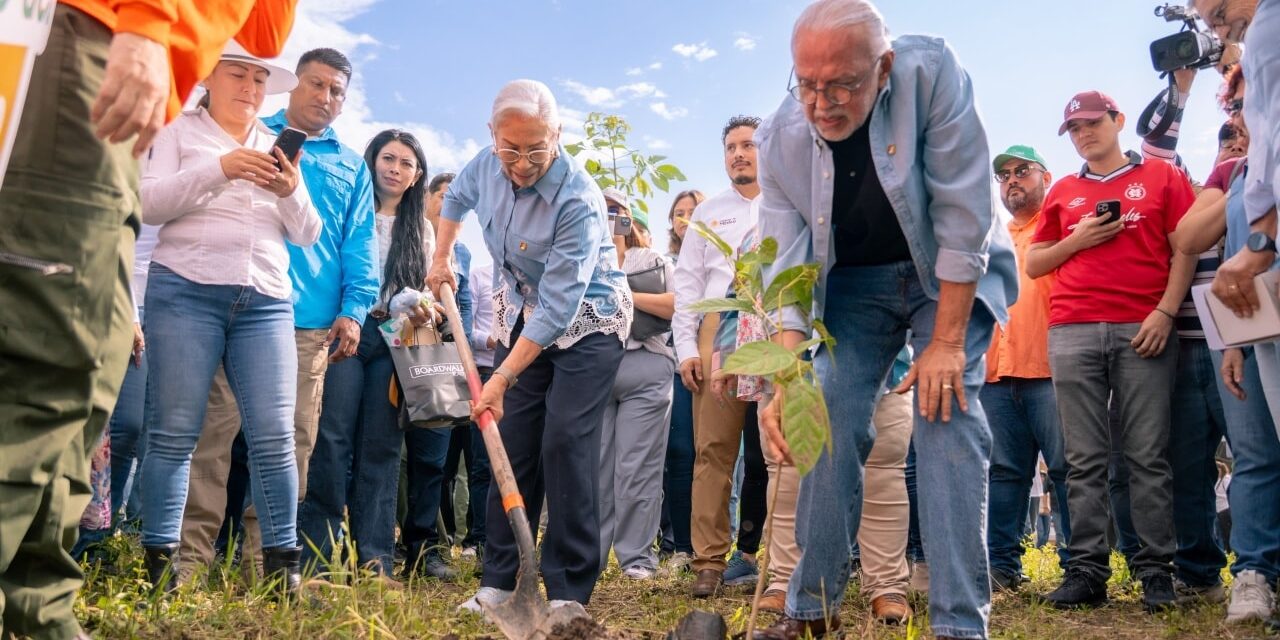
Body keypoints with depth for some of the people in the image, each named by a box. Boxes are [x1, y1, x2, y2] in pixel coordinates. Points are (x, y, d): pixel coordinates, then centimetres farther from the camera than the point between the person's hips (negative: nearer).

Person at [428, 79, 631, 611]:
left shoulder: (578, 200, -30)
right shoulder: (487, 165, -9)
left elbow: (558, 307, -32)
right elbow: (456, 198, 18)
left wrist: (502, 378, -33)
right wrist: (440, 258, 13)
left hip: (586, 321, -6)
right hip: (521, 317, 6)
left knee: (565, 443, -16)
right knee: (511, 442, 1)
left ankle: (569, 591, -8)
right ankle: (498, 579, 10)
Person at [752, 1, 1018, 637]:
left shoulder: (932, 74, -28)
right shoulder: (779, 136, -18)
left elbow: (963, 215, -25)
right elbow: (788, 265, -17)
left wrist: (946, 343, -24)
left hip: (949, 274, -2)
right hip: (852, 282, 3)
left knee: (945, 413, -17)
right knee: (828, 420, -6)